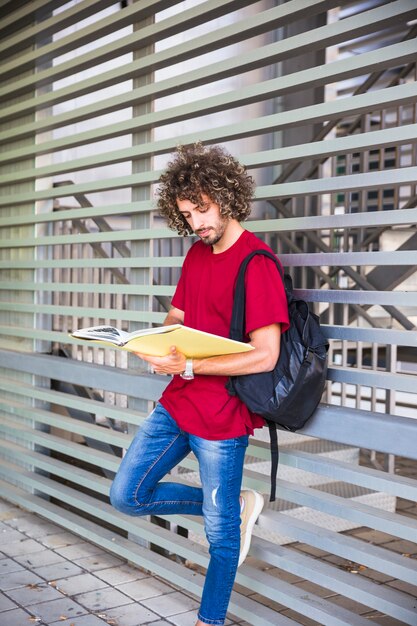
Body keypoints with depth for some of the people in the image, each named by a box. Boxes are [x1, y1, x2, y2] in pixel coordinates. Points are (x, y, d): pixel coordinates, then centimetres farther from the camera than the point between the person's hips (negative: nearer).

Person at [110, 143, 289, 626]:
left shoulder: (256, 264, -17)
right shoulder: (197, 254, 9)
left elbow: (264, 356, -22)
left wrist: (187, 366, -24)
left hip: (221, 417, -8)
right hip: (176, 404, 8)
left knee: (220, 535, 6)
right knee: (127, 496, 13)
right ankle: (235, 507, 25)